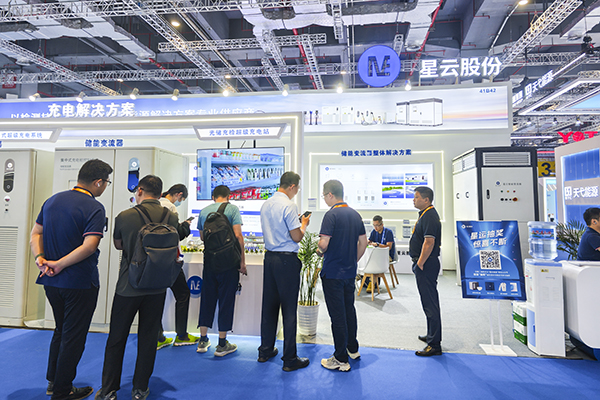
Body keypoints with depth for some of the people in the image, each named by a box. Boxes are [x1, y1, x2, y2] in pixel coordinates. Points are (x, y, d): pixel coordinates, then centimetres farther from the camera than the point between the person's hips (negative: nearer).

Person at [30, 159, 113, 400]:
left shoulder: (52, 200, 6)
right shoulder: (94, 208, -19)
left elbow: (35, 233, 6)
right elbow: (89, 245, -28)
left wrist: (40, 258, -6)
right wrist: (60, 264, -18)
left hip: (52, 282, 8)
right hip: (80, 283, -8)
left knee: (61, 330, 25)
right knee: (74, 337, 9)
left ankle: (52, 381, 37)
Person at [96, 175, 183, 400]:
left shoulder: (124, 216, -11)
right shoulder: (171, 218, -7)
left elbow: (118, 245, 9)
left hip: (128, 287, -1)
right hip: (157, 287, 2)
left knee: (116, 339, 15)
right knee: (148, 338, 13)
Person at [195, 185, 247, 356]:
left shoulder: (204, 211, 9)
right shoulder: (232, 209, -5)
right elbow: (238, 235, -13)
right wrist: (242, 261, -9)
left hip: (209, 259, 4)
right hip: (228, 261, -4)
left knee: (207, 298, 14)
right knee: (226, 299, 4)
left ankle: (203, 341, 24)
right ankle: (222, 345, 13)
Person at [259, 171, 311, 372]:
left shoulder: (266, 205, 10)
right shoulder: (289, 205, -15)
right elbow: (296, 237, -16)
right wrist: (303, 224, 4)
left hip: (269, 256, 8)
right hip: (287, 259, -8)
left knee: (269, 305, 16)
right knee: (289, 309, 1)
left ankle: (265, 350, 28)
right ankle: (290, 359, 11)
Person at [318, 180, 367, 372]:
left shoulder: (332, 214, -17)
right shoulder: (355, 214, 7)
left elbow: (324, 243, -23)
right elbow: (363, 242, 11)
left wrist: (320, 250, -2)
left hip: (333, 273, -7)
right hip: (350, 272, 8)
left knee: (337, 315, 1)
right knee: (349, 309, 20)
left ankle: (341, 359, 12)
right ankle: (353, 349, 34)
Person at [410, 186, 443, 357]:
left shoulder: (429, 216, -17)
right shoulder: (426, 214, 16)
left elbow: (429, 242, -25)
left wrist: (420, 264, -21)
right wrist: (418, 263, 20)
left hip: (426, 266, -11)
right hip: (426, 265, 11)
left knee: (430, 303, -5)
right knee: (430, 302, 19)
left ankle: (434, 345, 3)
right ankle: (432, 336, 33)